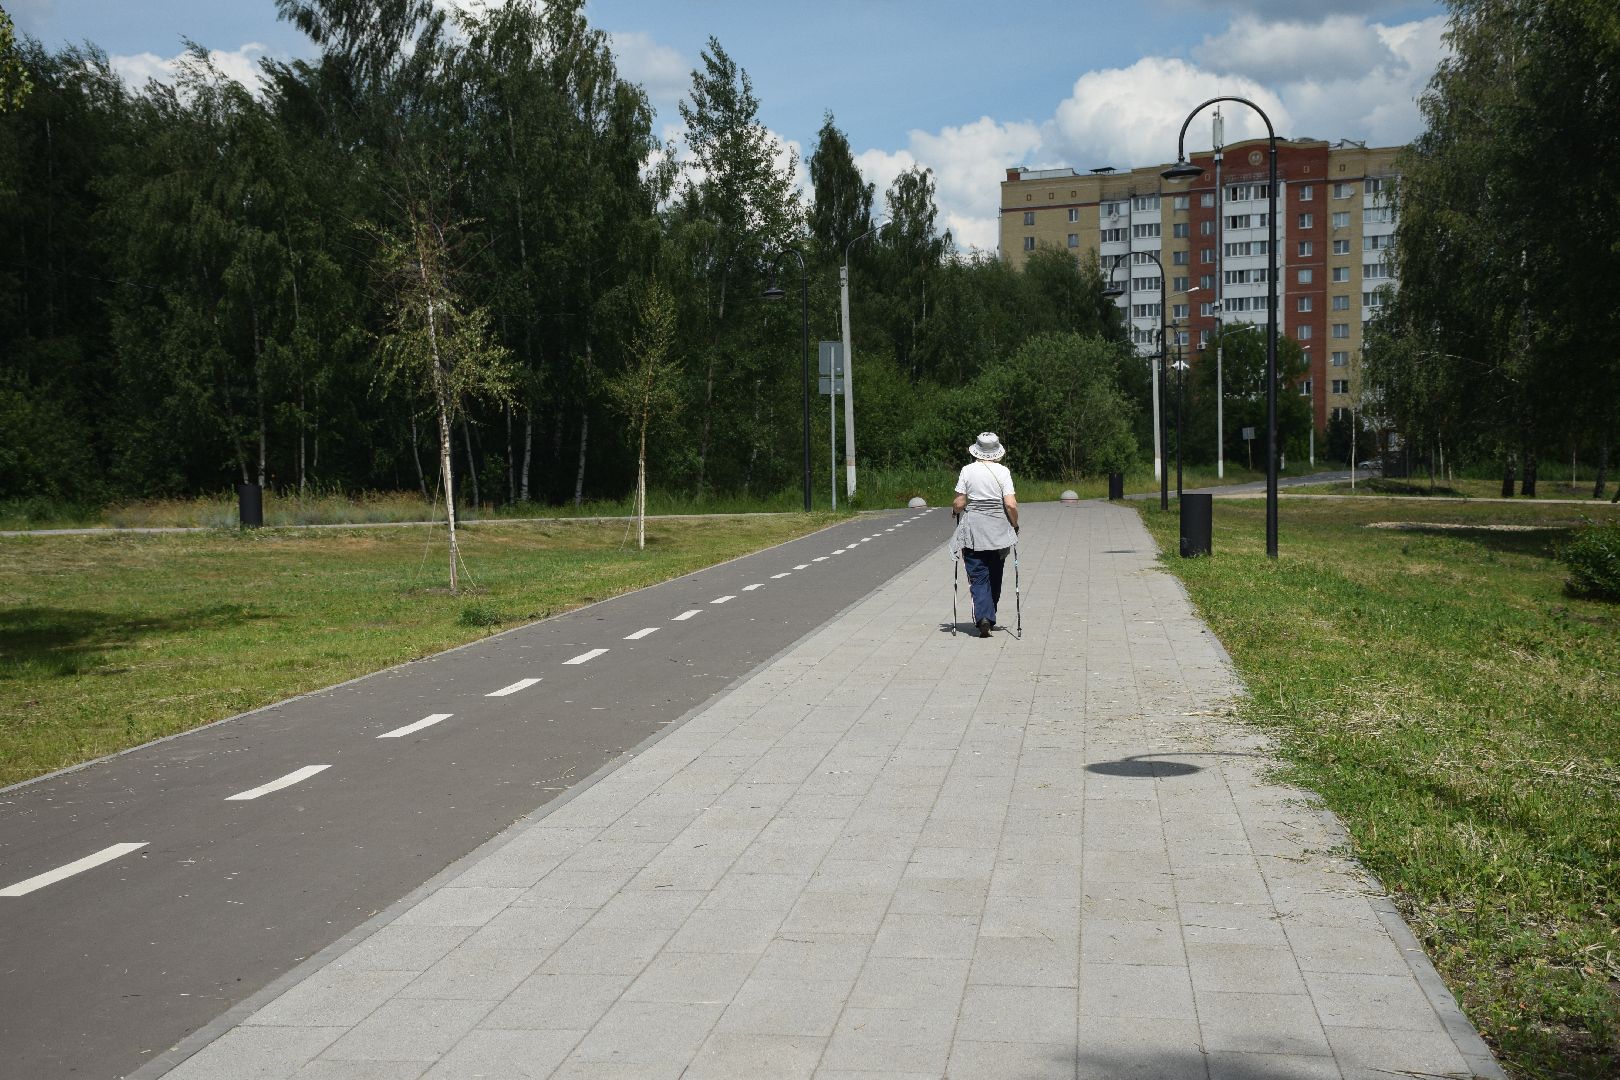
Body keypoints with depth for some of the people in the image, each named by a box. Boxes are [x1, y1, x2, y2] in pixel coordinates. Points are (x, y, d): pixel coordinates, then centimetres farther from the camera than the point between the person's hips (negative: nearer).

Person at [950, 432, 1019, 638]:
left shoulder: (968, 470, -5)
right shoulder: (1003, 472, -5)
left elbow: (959, 504, -6)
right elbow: (1011, 505, -10)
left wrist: (955, 511, 16)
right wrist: (1015, 525, 7)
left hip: (972, 532, -1)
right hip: (999, 532, 1)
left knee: (978, 577, 0)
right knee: (994, 576, 15)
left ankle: (983, 617, -17)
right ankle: (989, 617, 24)